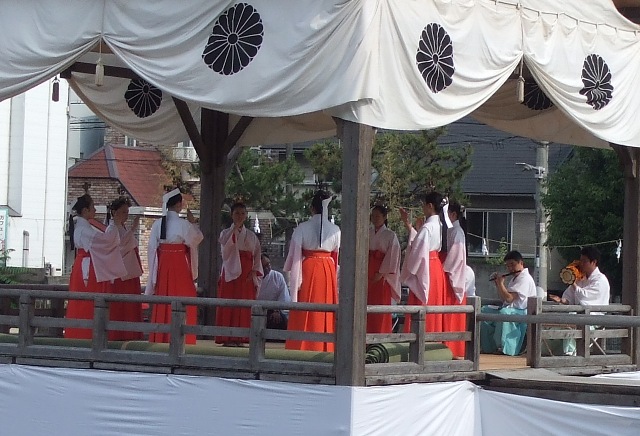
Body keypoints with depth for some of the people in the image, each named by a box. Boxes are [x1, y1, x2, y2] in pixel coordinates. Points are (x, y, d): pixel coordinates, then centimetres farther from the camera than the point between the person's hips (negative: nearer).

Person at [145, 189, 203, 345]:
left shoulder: (157, 224, 0)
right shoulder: (183, 224, -13)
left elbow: (152, 248, 3)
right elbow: (196, 239, -1)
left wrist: (154, 271, 10)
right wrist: (193, 223, 10)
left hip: (162, 266, 4)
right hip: (180, 266, -4)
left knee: (162, 304, 11)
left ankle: (160, 339, 14)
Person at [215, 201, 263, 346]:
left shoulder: (251, 236, 15)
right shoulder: (226, 233, 6)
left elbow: (257, 256, 11)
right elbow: (225, 244, -17)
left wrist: (254, 272, -3)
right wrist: (235, 228, -23)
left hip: (247, 275, 3)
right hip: (230, 272, -3)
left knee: (244, 306, -1)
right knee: (228, 305, -7)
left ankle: (240, 337, 1)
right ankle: (227, 338, -8)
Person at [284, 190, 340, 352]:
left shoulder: (302, 228, -9)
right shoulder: (335, 230, -2)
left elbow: (294, 254, -5)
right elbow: (336, 254, 8)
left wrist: (288, 269, 11)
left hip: (307, 270, -2)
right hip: (328, 271, 2)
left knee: (304, 314, 5)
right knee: (325, 313, 10)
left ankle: (301, 348, 5)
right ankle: (324, 348, 13)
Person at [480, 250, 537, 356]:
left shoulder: (525, 279, -13)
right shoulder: (515, 278, 22)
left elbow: (509, 298, -22)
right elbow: (503, 298, 24)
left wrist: (500, 283, -9)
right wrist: (497, 283, 14)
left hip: (522, 312, -11)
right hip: (510, 310, 11)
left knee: (503, 312, -39)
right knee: (485, 310, 3)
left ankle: (506, 348, -33)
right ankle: (488, 347, -2)